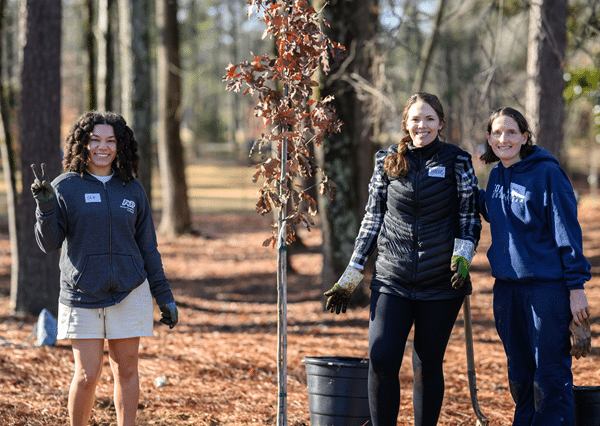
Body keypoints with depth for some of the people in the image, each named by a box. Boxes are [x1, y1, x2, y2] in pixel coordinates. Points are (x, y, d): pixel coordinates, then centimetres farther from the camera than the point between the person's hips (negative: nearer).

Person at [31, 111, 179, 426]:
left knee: (126, 370, 5)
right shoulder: (65, 188, 0)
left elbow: (147, 247, 12)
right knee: (87, 375, -5)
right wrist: (45, 206, -20)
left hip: (129, 293, 2)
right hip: (82, 296, -2)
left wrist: (164, 296, 9)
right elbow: (48, 243, -4)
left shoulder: (132, 190, 8)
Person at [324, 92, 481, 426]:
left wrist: (463, 256, -14)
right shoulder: (388, 161, 7)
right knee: (381, 361, -11)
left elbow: (470, 217, 5)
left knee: (428, 366, 5)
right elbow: (372, 219, 11)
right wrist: (350, 278, 9)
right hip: (393, 279, 1)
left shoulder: (457, 161, 2)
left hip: (441, 283, -1)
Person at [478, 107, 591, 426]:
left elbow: (567, 231, -9)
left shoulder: (547, 172, -9)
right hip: (507, 287, 7)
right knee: (519, 376, 14)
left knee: (550, 378, -5)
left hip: (547, 287, -7)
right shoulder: (496, 176, 11)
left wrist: (576, 286, -13)